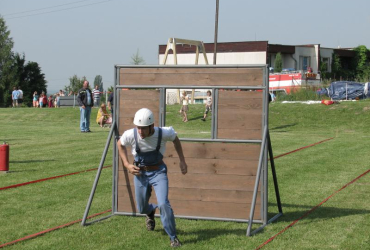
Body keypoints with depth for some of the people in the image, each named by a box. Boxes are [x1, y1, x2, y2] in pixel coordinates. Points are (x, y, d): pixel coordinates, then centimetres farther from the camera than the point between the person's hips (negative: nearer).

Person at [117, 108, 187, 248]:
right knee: (141, 208, 13)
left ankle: (173, 237, -1)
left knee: (163, 204, -20)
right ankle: (150, 212, 53)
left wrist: (182, 161, 2)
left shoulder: (164, 133, -23)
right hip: (140, 173, 2)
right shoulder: (130, 135, -22)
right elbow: (120, 144, 3)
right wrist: (127, 165, -7)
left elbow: (175, 139, 2)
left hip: (158, 172, -2)